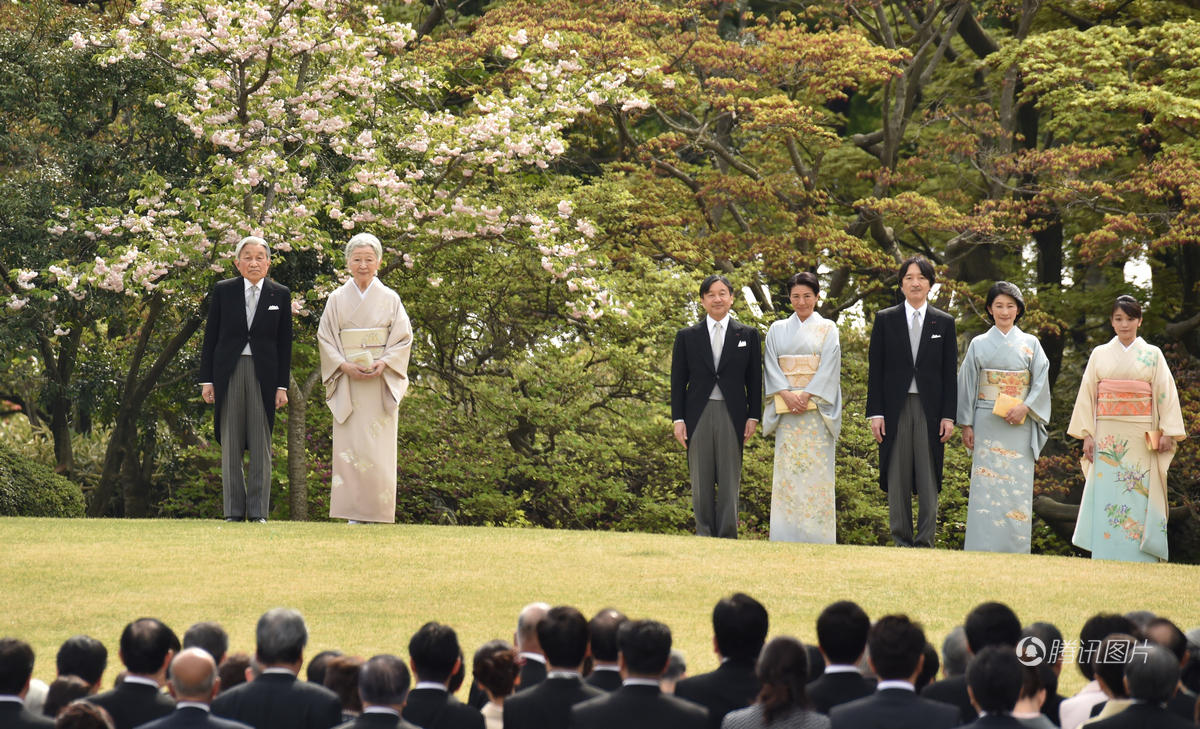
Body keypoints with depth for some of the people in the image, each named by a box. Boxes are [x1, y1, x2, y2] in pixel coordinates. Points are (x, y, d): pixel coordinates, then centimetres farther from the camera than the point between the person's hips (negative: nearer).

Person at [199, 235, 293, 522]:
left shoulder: (280, 295, 5)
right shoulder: (223, 291, 4)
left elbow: (284, 343, 5)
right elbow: (210, 337, 6)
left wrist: (282, 386, 0)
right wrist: (206, 380, 0)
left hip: (263, 373, 0)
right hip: (228, 374, 0)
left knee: (261, 445, 1)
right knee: (230, 444, 3)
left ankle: (258, 511, 5)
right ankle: (234, 510, 8)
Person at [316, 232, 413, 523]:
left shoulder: (390, 299, 7)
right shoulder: (337, 299, 8)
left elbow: (403, 338, 4)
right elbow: (325, 338, 5)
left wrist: (384, 363, -13)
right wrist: (345, 366, -11)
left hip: (381, 383, 0)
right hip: (347, 381, 0)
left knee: (379, 446, -5)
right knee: (350, 445, -5)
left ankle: (378, 514, -3)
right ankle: (353, 514, -5)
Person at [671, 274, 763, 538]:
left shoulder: (747, 335, 8)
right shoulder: (687, 336, 8)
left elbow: (754, 379, 8)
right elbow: (678, 380, 7)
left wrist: (753, 417, 1)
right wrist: (678, 419, 0)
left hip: (732, 415, -1)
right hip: (698, 415, 1)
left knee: (730, 481, -1)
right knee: (701, 482, 3)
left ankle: (728, 537, 1)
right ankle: (705, 534, 7)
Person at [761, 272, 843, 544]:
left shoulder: (827, 329, 7)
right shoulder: (777, 330, 14)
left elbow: (829, 366, -3)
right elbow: (771, 366, 5)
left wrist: (807, 396, -14)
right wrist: (787, 394, -11)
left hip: (818, 407, -2)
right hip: (786, 409, 2)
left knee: (817, 469, -7)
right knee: (786, 468, -3)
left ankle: (817, 537, -7)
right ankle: (786, 539, -4)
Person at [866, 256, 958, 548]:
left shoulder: (944, 323, 8)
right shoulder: (885, 319, 6)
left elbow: (949, 373, 6)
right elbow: (875, 369, 4)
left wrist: (949, 416, -2)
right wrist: (875, 413, -4)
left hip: (930, 409, 0)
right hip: (895, 409, 0)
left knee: (929, 480, 0)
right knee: (897, 479, 3)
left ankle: (925, 542, 3)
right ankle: (901, 540, 8)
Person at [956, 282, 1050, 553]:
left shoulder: (1030, 344, 9)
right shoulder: (979, 345, 9)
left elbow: (1041, 382, 4)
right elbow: (967, 385, 8)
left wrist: (1025, 407, -12)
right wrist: (966, 425, 1)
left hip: (1020, 427, 0)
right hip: (987, 426, 0)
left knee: (1018, 487, -4)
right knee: (986, 486, -7)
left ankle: (1014, 550, -1)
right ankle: (982, 549, -7)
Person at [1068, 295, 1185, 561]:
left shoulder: (1152, 355, 7)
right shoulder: (1100, 354, 9)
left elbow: (1166, 393, 4)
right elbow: (1087, 394, 8)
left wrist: (1167, 432, -5)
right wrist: (1087, 434, 1)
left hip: (1142, 439, -1)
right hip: (1107, 437, 1)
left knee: (1140, 497, -4)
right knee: (1105, 498, -4)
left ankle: (1140, 560, -3)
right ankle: (1106, 561, -2)